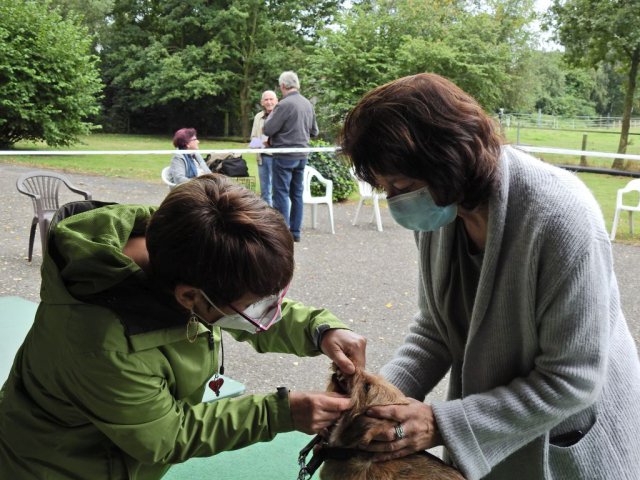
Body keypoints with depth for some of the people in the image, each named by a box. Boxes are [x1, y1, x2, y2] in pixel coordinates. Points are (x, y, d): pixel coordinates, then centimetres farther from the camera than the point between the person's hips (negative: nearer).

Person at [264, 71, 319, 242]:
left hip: (284, 156, -7)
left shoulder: (284, 104, -16)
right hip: (302, 155, 7)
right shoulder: (308, 104, 7)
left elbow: (268, 129, -13)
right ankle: (295, 232, 16)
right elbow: (314, 131, 14)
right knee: (297, 194, 12)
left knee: (281, 194, -1)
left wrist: (271, 115, 4)